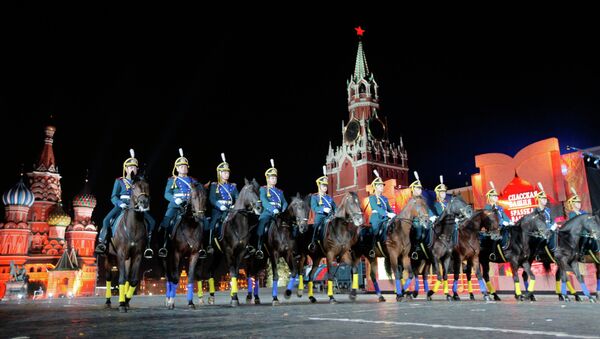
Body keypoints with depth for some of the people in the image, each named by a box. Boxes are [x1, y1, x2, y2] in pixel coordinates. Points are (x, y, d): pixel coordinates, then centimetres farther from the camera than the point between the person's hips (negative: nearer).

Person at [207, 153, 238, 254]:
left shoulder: (233, 186, 17)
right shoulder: (214, 185, 8)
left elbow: (238, 198, 7)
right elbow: (211, 199, -5)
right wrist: (220, 206, -21)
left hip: (230, 210, 3)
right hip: (217, 210, -2)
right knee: (213, 222, -24)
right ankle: (209, 245, -19)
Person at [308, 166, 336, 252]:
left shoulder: (329, 198, 21)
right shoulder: (314, 197, 5)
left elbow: (335, 208, 15)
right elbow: (314, 208, -11)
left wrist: (336, 213, -7)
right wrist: (323, 209, -25)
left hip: (329, 218, 4)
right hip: (320, 218, -4)